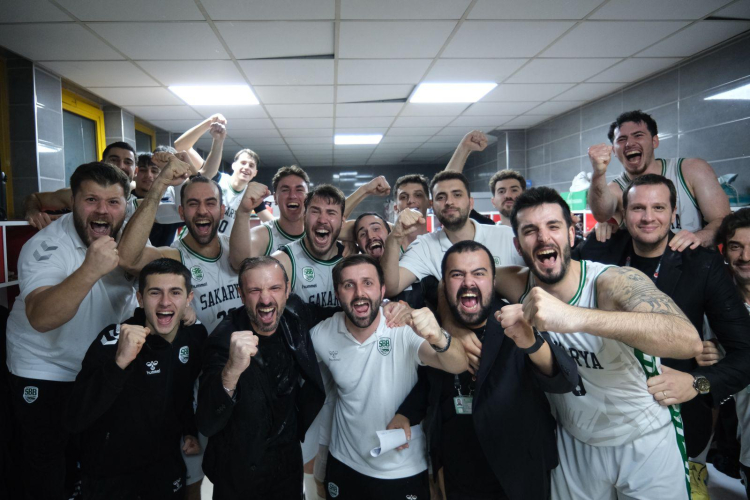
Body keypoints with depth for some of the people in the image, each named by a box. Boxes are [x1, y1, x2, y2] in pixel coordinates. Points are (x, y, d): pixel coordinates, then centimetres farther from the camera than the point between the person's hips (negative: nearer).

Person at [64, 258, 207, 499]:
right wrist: (119, 362, -44)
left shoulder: (196, 335, -10)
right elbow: (74, 420, -33)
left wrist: (190, 430, 7)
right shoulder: (114, 340, -25)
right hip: (109, 470, -4)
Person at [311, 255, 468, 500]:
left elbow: (458, 365, -36)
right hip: (344, 467, 2)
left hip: (404, 472, -2)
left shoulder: (404, 328, -22)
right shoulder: (320, 336, -13)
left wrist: (439, 339, -57)